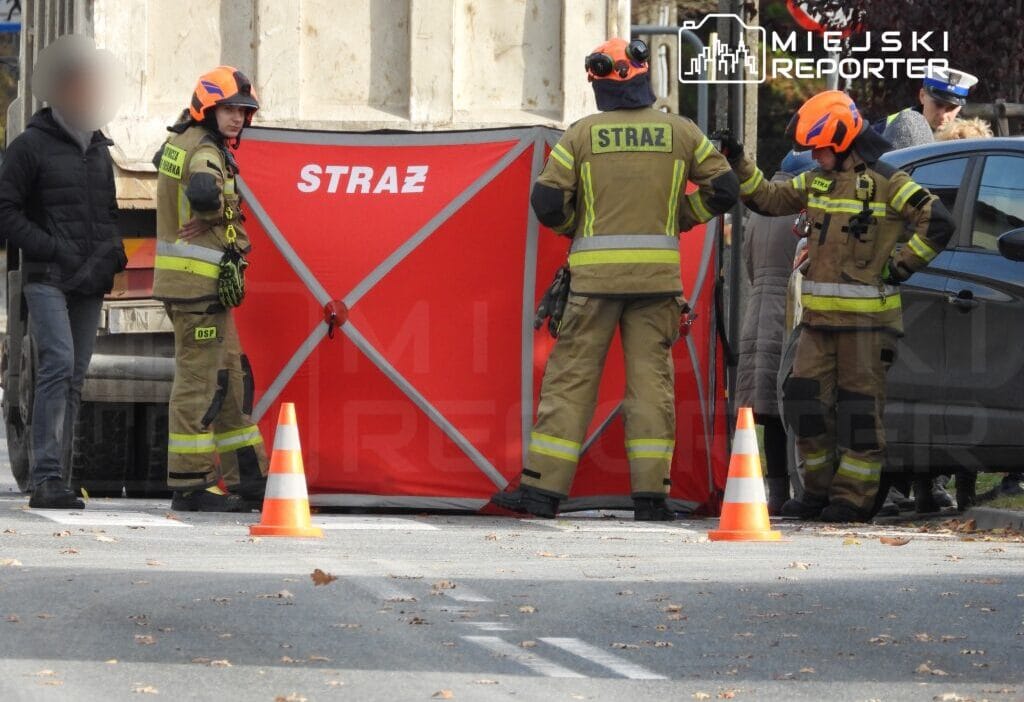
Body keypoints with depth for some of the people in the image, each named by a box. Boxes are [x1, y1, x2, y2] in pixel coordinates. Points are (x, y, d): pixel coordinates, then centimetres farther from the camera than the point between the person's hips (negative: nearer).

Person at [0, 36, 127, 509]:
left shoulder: (99, 149, 18)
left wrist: (113, 253, 8)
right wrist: (55, 249, -15)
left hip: (90, 284, 7)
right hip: (47, 278, -7)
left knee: (74, 379, 5)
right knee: (59, 365, -20)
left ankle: (54, 482, 8)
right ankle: (46, 478, -24)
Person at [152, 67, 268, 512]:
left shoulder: (179, 142, 14)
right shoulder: (205, 151, -16)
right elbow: (203, 192, -36)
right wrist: (213, 211, -13)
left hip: (204, 281, 10)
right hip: (200, 280, -10)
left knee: (230, 377, 14)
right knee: (199, 379, -6)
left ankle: (248, 479, 19)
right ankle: (189, 486, -4)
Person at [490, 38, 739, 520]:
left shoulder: (582, 134, 0)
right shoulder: (680, 132, 5)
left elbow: (547, 201, -3)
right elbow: (723, 190, 5)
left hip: (596, 275, -1)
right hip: (657, 274, 1)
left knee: (570, 377, 2)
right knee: (650, 379, 4)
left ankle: (543, 487, -1)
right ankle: (650, 493, -1)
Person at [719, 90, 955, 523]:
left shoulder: (884, 181, -8)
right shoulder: (818, 182, 14)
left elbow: (937, 222, -12)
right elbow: (769, 199, 23)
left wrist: (900, 267, -10)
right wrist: (738, 164, 12)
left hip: (866, 316, -7)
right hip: (819, 314, 7)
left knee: (859, 406, -3)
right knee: (805, 398, 6)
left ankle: (853, 498, 1)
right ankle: (819, 490, 16)